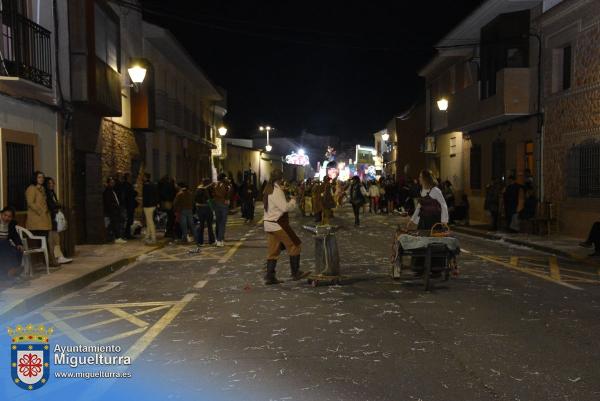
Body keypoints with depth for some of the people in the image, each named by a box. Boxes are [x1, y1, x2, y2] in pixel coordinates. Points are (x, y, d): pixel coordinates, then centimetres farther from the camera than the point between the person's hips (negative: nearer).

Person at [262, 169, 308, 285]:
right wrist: (293, 201, -5)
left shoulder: (268, 190, 13)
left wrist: (288, 201, 12)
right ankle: (295, 273, 8)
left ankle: (269, 277, 11)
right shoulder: (277, 191, -17)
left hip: (269, 224, 9)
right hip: (278, 224, -9)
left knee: (273, 251, 11)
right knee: (294, 245, 2)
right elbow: (285, 207, -21)